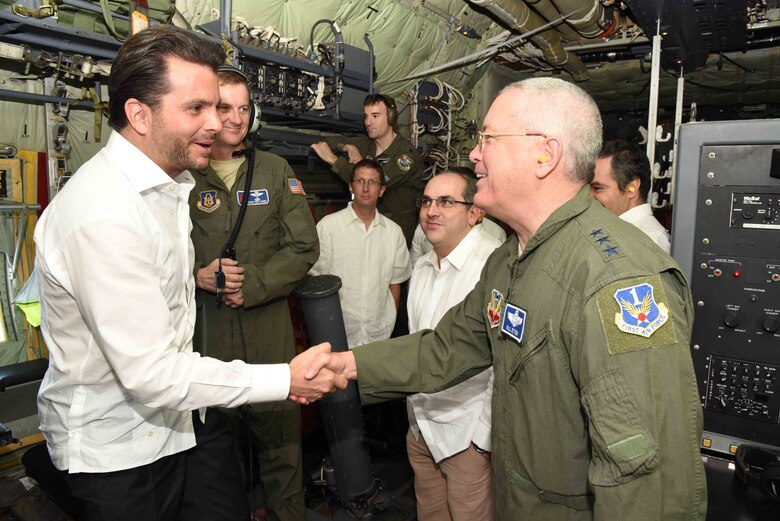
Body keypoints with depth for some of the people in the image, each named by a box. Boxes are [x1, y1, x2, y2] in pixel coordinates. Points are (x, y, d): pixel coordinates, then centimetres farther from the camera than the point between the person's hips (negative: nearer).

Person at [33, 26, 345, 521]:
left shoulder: (170, 184, 2)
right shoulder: (105, 214, -29)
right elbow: (150, 372, -30)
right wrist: (286, 379, -27)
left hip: (164, 422, 8)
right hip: (113, 447, -8)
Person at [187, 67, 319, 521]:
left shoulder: (276, 171, 7)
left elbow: (304, 247, 1)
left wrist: (252, 285, -9)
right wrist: (197, 276, -14)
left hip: (268, 330, 1)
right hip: (202, 331, 0)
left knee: (279, 433, 9)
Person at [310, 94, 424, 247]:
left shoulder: (407, 154, -13)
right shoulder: (365, 144, 6)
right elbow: (331, 141, 16)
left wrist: (333, 159, -20)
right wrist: (349, 147, -7)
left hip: (397, 226, -5)